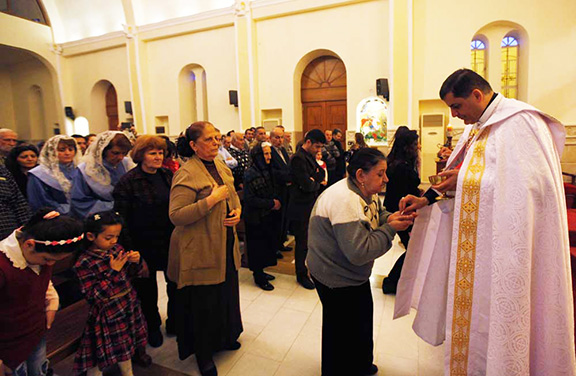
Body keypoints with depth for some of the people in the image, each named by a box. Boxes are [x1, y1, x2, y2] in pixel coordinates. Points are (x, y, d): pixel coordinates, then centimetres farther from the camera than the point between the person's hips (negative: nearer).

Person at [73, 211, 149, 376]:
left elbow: (130, 274, 8)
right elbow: (94, 297, -20)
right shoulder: (84, 263, -19)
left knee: (126, 345, 25)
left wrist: (135, 262, -13)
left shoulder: (116, 248, -5)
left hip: (128, 306, 6)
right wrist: (113, 272, -27)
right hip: (108, 313, -6)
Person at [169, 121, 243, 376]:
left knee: (227, 295, 21)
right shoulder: (186, 174, -18)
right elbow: (176, 216, -25)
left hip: (227, 246, 8)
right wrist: (211, 200, -27)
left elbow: (233, 196, 19)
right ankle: (203, 354, 33)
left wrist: (237, 211, -3)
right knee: (204, 303, 8)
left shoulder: (221, 166, 7)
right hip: (201, 252, -7)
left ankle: (224, 337, 47)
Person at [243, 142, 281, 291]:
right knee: (258, 246, 5)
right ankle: (258, 277, 22)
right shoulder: (250, 174, -17)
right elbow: (250, 199, -20)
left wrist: (276, 201, -2)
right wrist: (271, 203, -17)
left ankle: (260, 271, 33)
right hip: (256, 218, -7)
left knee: (268, 244, 15)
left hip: (268, 216, 7)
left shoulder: (268, 170, 5)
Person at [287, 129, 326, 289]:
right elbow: (307, 185, -26)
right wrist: (318, 184, -5)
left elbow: (321, 175, 9)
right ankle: (301, 275, 24)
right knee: (303, 243, 6)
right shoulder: (298, 158, -20)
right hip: (302, 209, -8)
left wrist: (315, 180, -13)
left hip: (312, 206, 8)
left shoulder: (310, 157, 11)